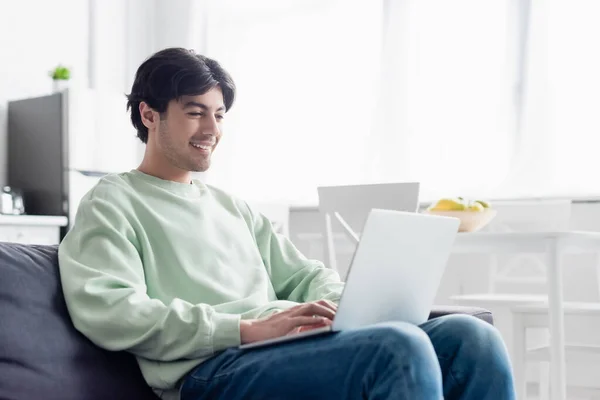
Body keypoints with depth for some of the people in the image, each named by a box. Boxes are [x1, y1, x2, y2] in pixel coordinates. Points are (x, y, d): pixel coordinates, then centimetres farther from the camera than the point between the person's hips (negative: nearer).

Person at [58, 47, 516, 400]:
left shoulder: (233, 207, 30)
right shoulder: (112, 204, 8)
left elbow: (305, 275, 27)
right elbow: (107, 312, -10)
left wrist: (338, 302, 0)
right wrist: (248, 328, -17)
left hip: (302, 348, 7)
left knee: (470, 336, -16)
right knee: (399, 346, -32)